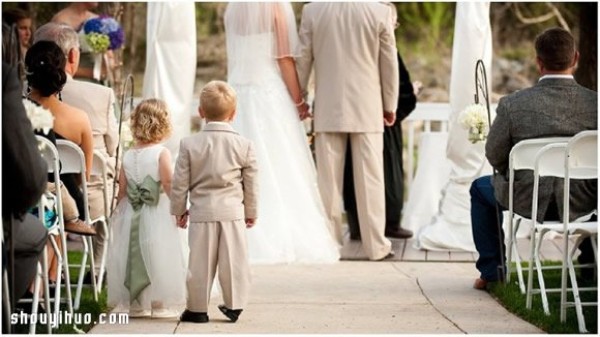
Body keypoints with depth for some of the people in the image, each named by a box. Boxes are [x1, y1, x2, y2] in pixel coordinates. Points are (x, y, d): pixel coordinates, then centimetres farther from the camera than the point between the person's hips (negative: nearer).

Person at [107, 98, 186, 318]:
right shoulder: (162, 153, -10)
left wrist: (119, 211, 17)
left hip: (132, 215, 4)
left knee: (131, 255, 10)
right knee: (158, 256, 1)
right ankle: (160, 304, 2)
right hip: (158, 214, -4)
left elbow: (122, 190, 7)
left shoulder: (128, 156, 4)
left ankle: (133, 303, 13)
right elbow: (168, 184, -17)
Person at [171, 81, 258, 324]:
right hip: (233, 211, 0)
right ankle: (234, 305, 14)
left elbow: (180, 183, 0)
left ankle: (197, 308, 11)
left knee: (200, 262, 5)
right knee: (234, 259, 8)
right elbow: (251, 184, 4)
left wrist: (179, 210, 13)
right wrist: (251, 212, 16)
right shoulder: (244, 145, -2)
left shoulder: (189, 144, -3)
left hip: (201, 212, 0)